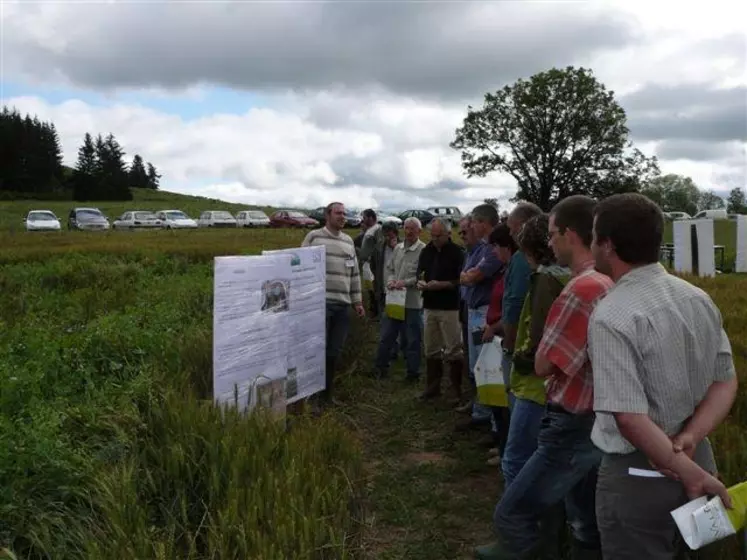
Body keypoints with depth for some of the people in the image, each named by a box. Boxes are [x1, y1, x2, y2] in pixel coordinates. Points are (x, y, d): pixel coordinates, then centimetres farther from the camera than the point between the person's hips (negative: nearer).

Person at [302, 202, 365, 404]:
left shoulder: (348, 241, 15)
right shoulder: (314, 237, -1)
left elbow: (354, 273, 19)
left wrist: (357, 300, 16)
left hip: (343, 304, 5)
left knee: (334, 352, 9)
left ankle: (327, 393, 22)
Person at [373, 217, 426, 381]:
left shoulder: (424, 250, -12)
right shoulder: (398, 248, 10)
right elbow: (389, 268, 15)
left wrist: (405, 283, -21)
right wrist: (390, 281, -5)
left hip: (412, 303, -6)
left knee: (412, 340, 7)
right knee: (386, 336, 15)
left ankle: (413, 372, 20)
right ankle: (381, 367, 29)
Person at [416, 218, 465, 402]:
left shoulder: (456, 252, -8)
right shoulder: (426, 251, 11)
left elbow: (461, 280, -13)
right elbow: (420, 273, 18)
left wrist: (441, 285, -22)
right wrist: (420, 282, -3)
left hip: (450, 307, -6)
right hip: (429, 306, 6)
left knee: (453, 350, -1)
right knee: (431, 349, 13)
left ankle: (456, 390, 9)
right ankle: (433, 386, 24)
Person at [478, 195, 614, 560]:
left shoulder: (581, 289, -23)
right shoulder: (614, 283, 5)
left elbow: (543, 365, -16)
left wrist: (543, 344, 2)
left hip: (574, 427, -9)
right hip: (601, 422, 9)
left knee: (512, 515, 0)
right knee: (588, 526, 19)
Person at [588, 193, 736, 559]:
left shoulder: (611, 318, -24)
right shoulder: (699, 298, -1)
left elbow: (630, 417, -28)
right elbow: (726, 382, 2)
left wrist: (690, 474, -17)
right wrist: (686, 443, -9)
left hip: (637, 473, -7)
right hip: (700, 457, 7)